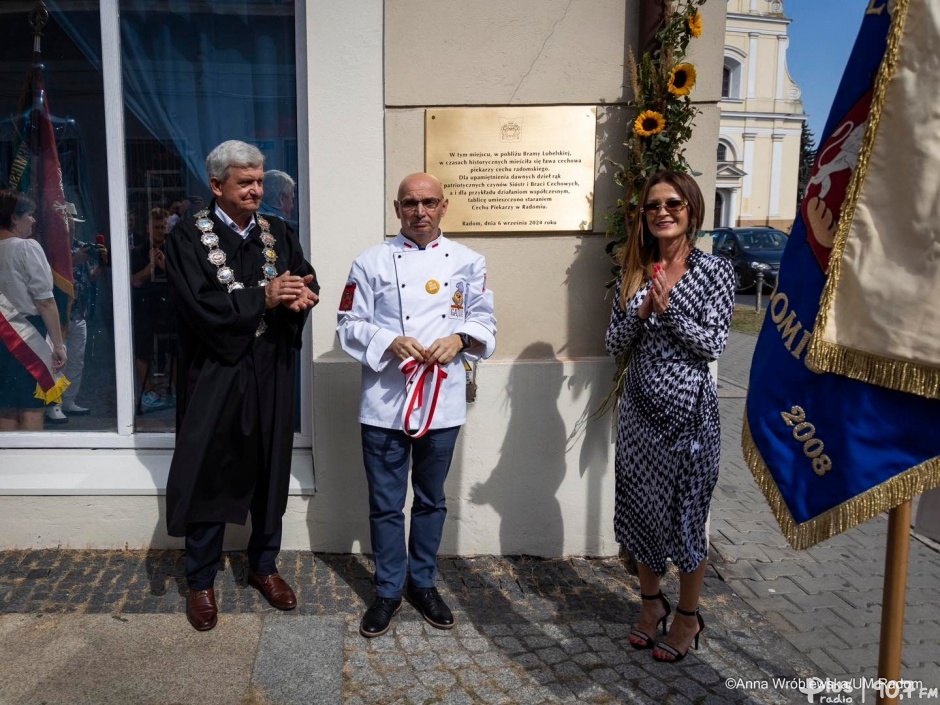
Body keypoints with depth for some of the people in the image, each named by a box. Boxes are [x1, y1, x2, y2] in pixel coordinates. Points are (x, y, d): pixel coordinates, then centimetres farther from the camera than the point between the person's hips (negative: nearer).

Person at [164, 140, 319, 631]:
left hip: (270, 375, 4)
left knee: (270, 474, 13)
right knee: (209, 477, 6)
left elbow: (307, 284, 2)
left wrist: (300, 297, -20)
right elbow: (199, 305, -17)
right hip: (215, 376, -4)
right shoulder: (188, 237, -6)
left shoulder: (279, 235, 8)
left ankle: (264, 566, 32)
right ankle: (200, 582, 22)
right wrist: (262, 298, -22)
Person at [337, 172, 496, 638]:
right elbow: (350, 325, -1)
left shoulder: (468, 262, 4)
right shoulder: (372, 262, -1)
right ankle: (388, 591, 28)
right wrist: (392, 343, -18)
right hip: (385, 402, -1)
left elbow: (484, 322, 7)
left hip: (444, 402, 2)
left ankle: (423, 583, 35)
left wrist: (459, 340, -14)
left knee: (431, 499, 16)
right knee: (386, 503, 8)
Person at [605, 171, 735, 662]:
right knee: (640, 506, 12)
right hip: (640, 406, 4)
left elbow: (713, 345, -11)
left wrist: (669, 308, -21)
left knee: (685, 510, 7)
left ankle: (688, 616, 27)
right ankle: (651, 602, 34)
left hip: (688, 409, -4)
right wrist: (641, 313, -15)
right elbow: (614, 344, 2)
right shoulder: (633, 271, 5)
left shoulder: (714, 270, -5)